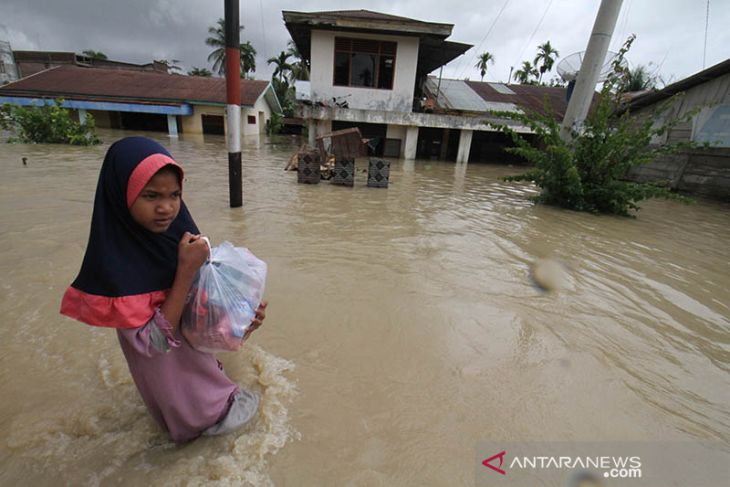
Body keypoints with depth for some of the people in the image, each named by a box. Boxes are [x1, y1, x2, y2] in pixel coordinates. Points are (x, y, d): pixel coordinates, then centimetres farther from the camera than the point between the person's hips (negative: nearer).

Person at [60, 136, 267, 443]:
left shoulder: (178, 233, -17)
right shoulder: (114, 262, -33)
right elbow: (155, 343, -32)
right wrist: (186, 269, -39)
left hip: (199, 348, 5)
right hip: (168, 368, -5)